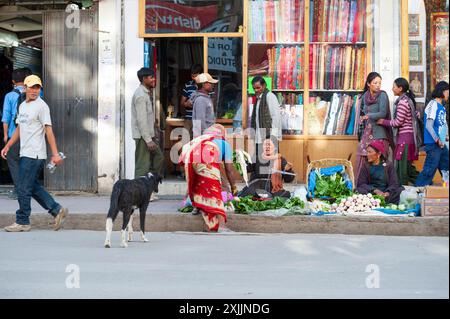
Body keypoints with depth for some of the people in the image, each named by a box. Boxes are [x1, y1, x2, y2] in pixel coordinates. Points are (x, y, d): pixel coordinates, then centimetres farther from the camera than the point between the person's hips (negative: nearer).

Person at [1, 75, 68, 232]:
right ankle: (57, 210, 17)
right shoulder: (22, 106, 16)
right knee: (33, 187, 12)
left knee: (23, 188, -5)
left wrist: (55, 154, -20)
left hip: (34, 154, -9)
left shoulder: (41, 106, -10)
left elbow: (48, 130, -16)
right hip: (25, 153, 9)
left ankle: (22, 222, 4)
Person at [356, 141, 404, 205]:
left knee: (401, 191, -27)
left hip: (386, 193, 0)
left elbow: (394, 183, -1)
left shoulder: (389, 166, 10)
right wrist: (375, 190, -17)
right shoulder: (366, 166, 11)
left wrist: (387, 193, -24)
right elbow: (361, 184, 0)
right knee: (360, 191, -31)